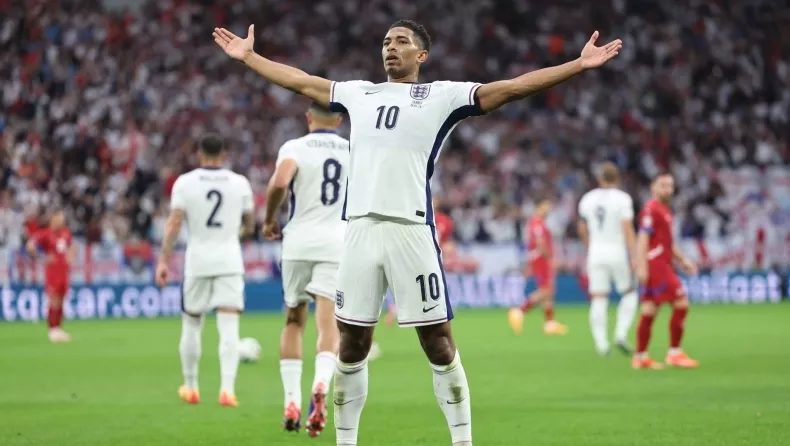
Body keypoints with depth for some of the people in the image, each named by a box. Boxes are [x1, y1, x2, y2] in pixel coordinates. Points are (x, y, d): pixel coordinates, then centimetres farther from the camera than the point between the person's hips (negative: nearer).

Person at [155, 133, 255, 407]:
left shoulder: (185, 182, -2)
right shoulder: (239, 183, 3)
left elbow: (174, 223, -10)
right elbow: (249, 227, 13)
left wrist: (164, 260, -10)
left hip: (197, 261, 0)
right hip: (229, 261, 0)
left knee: (191, 325, 14)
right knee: (229, 327, -4)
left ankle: (190, 388, 24)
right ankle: (227, 388, -18)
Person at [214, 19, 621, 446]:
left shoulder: (442, 96, 8)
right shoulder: (358, 93, 21)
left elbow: (513, 87, 3)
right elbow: (300, 81, 34)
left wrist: (578, 65, -4)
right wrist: (249, 57, 40)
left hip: (411, 230, -4)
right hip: (360, 229, 4)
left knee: (438, 344, -2)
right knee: (351, 346, 7)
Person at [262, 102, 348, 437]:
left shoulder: (295, 148, 1)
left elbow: (279, 183, -18)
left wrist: (269, 219, -1)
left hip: (299, 239, 0)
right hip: (337, 241, 1)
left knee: (294, 322, 17)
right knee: (329, 325, -7)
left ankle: (292, 403, 11)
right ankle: (321, 386, -36)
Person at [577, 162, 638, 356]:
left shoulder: (587, 199, 7)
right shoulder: (622, 199, -8)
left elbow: (582, 230, 17)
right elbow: (628, 230, -15)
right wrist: (635, 258, -15)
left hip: (596, 253, 3)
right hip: (617, 252, -3)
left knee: (598, 299, 2)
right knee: (629, 293, 13)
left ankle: (601, 343, -4)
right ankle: (621, 334, -2)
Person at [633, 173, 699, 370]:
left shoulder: (665, 211, 19)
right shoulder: (651, 209, -11)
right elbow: (643, 239, -17)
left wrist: (683, 260, 22)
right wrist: (642, 266, -24)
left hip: (663, 265, 10)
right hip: (655, 264, -10)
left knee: (649, 311, 9)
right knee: (681, 303, -11)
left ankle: (640, 356, 11)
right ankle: (674, 353, -7)